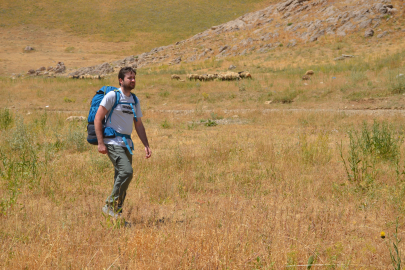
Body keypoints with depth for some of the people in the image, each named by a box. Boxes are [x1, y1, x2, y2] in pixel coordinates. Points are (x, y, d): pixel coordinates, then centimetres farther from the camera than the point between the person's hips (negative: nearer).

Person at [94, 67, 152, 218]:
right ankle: (110, 205, -9)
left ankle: (116, 213, 12)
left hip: (127, 143, 7)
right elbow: (98, 118, -8)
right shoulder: (112, 96, -6)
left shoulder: (135, 100, 15)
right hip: (113, 142, -7)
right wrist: (100, 143, -15)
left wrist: (146, 146, 11)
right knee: (126, 172, -21)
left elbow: (138, 124, 20)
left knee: (122, 177, 5)